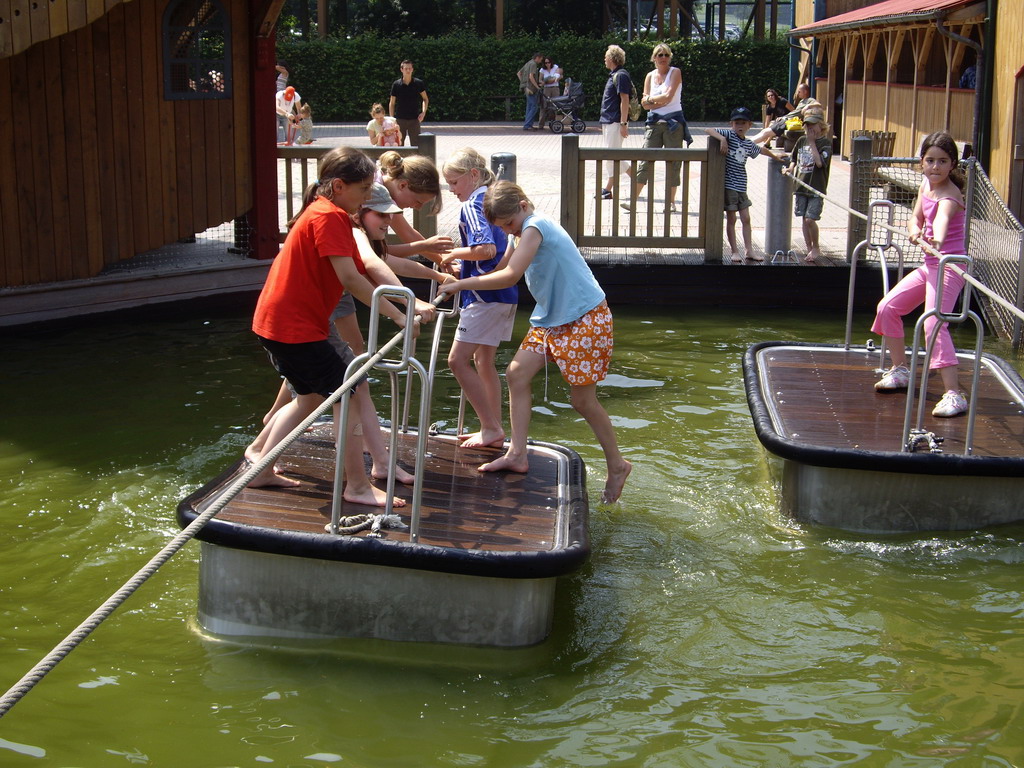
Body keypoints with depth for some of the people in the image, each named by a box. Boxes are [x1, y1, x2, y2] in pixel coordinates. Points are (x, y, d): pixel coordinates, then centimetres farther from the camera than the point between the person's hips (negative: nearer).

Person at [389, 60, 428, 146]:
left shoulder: (418, 83, 0)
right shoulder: (396, 84, -1)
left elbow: (425, 99, 10)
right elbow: (392, 103, 5)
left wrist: (423, 112, -6)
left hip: (414, 119, 0)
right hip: (400, 119, 0)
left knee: (415, 145, 1)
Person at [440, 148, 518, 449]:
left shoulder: (472, 206, -13)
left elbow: (486, 249, -27)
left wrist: (456, 253, -10)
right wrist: (464, 266, 18)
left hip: (486, 296, -10)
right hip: (505, 294, 10)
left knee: (458, 359, -6)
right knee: (484, 361, 16)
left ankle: (491, 427, -5)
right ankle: (494, 430, 21)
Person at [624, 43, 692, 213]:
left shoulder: (675, 72, -3)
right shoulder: (650, 76, 10)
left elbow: (668, 96, -14)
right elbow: (644, 103, 3)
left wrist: (650, 99, -1)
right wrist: (661, 101, -11)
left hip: (673, 122, -3)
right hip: (654, 122, 3)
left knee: (673, 161, 0)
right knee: (645, 160, -3)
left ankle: (671, 201, 8)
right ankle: (633, 199, -4)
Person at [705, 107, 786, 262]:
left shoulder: (749, 144, 12)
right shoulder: (729, 135, -6)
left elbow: (761, 150, 33)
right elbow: (710, 130, -18)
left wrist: (775, 156, 47)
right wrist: (722, 139, -32)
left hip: (741, 186, 6)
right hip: (728, 185, -6)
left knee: (746, 219, 8)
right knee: (731, 219, 2)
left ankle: (749, 250, 16)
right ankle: (734, 251, 10)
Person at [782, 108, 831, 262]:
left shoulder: (826, 142, -7)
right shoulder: (801, 140, 10)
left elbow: (820, 162, -21)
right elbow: (795, 159, 23)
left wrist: (812, 142, -17)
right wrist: (790, 168, 3)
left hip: (816, 188, -5)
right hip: (801, 185, 5)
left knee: (810, 219, -10)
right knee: (804, 218, 9)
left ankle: (816, 247, 9)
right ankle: (809, 248, 19)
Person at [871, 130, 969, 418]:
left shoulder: (949, 195, -21)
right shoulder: (926, 185, 5)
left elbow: (942, 218, -43)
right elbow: (916, 218, 7)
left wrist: (937, 239, -64)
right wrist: (915, 231, -17)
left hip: (948, 266, -9)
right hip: (929, 265, 9)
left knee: (933, 324, -23)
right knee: (887, 307, 11)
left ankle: (954, 394, -25)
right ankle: (900, 370, 28)